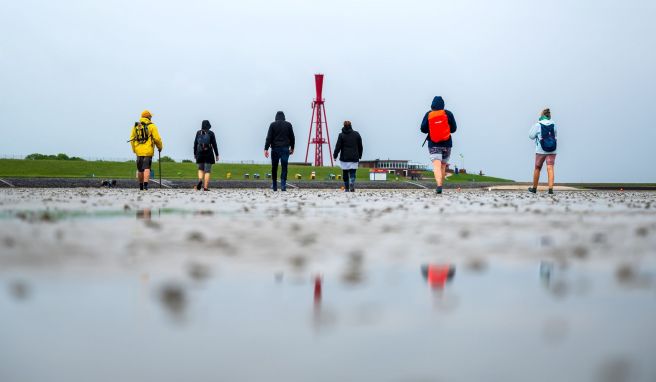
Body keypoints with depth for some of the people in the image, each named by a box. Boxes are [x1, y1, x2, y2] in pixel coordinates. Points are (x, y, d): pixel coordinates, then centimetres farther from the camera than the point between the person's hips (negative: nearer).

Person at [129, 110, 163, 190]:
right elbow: (157, 138, -6)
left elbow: (132, 139, 9)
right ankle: (145, 184, -24)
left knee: (140, 169, 14)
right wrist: (160, 147, 11)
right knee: (147, 168, -8)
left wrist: (134, 149, 20)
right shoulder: (151, 126, -2)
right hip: (148, 150, -4)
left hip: (138, 150, 4)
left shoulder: (136, 126, 10)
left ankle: (141, 186, 24)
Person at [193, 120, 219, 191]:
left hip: (200, 154, 2)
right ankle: (205, 187, -5)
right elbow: (214, 145, -4)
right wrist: (217, 154, 2)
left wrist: (195, 153, 14)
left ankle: (200, 180, -10)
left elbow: (195, 144, 5)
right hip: (208, 154, -2)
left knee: (200, 169, 18)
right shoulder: (211, 133, -4)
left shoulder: (198, 133, 3)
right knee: (207, 171, 1)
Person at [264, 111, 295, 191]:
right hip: (285, 148, 1)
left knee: (274, 167, 9)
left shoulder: (273, 125, 0)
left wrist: (266, 149, -7)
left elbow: (269, 137, -6)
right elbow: (292, 137, 9)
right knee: (284, 167, 1)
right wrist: (292, 148, 21)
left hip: (275, 148, -1)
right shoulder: (288, 125, 5)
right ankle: (283, 185, -9)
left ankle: (274, 186, 14)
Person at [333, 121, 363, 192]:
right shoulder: (356, 134, 4)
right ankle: (352, 183, -29)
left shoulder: (341, 135, -4)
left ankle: (346, 188, 12)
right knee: (352, 173, -1)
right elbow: (360, 146, 10)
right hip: (354, 158, 1)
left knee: (345, 174, 9)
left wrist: (335, 156, 5)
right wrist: (359, 156, 21)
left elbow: (338, 146, -4)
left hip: (344, 158, -1)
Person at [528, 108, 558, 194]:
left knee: (537, 168, 13)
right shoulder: (553, 125, 2)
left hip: (541, 151, -2)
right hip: (552, 151, 2)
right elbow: (556, 136, 12)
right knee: (550, 168, -5)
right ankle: (551, 188, -20)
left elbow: (531, 136, -1)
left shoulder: (538, 125, -6)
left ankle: (534, 188, 23)